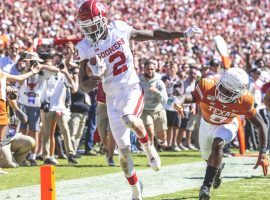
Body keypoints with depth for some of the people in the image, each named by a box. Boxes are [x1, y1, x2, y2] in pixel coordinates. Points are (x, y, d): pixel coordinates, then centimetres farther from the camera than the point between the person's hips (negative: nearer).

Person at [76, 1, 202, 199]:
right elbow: (83, 85, -5)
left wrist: (184, 34, 8)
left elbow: (153, 34, 7)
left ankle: (147, 145, -5)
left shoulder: (120, 29, -7)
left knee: (128, 118, -35)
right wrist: (94, 79, -28)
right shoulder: (86, 48, -9)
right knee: (123, 150, 2)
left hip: (132, 89, -1)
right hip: (112, 97, 1)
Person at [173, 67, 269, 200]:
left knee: (217, 144, -33)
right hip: (207, 124, 2)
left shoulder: (244, 101, -33)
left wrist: (263, 153, -31)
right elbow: (190, 96, -57)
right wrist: (179, 102, -82)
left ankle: (206, 186, -28)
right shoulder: (208, 87, -38)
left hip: (226, 125, -2)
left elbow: (261, 125, -24)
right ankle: (218, 167, 59)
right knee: (207, 156, 22)